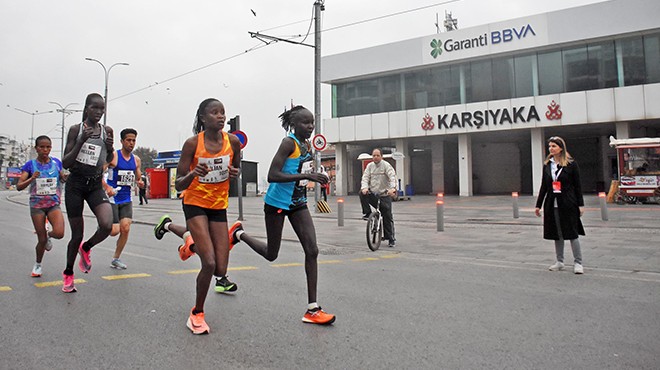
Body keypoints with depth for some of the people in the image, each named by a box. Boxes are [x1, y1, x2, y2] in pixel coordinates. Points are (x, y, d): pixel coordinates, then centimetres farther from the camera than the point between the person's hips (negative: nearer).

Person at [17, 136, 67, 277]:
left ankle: (48, 234, 16)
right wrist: (32, 179, -24)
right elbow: (19, 186, -6)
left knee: (59, 233, -22)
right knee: (42, 240, 2)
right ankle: (38, 264, 29)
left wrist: (66, 176, -4)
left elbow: (63, 179, 19)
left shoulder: (56, 162, 3)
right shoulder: (30, 164, -3)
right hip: (37, 205, -1)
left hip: (54, 204, 1)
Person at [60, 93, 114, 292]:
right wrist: (81, 141, -20)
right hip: (75, 184, -2)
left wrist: (110, 148, -6)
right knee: (77, 234, 5)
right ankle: (68, 273, 30)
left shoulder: (107, 131, 3)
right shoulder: (76, 129, -5)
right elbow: (65, 164, -7)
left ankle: (86, 248, 12)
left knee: (107, 225, -22)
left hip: (96, 185, 2)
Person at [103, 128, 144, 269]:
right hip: (112, 198, -5)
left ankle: (116, 259, 12)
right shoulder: (113, 156, -10)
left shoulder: (136, 160, 7)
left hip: (126, 199, 5)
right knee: (114, 231, -9)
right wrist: (106, 187, -27)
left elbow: (139, 178, 18)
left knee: (125, 229, -3)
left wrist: (140, 184, -5)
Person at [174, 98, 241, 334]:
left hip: (219, 207, 4)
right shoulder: (193, 144, -14)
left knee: (220, 270, 2)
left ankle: (195, 245, 36)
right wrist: (192, 174, -33)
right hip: (195, 204, -4)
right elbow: (179, 185, -11)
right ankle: (197, 314, 6)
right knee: (209, 263, -18)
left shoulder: (233, 141, -6)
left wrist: (234, 173, -11)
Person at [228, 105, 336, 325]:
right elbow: (272, 175, -28)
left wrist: (313, 179, 9)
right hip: (277, 203, -7)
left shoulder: (306, 145, 7)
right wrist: (307, 176, -33)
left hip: (298, 203, 7)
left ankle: (312, 309, -3)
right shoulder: (289, 143, -18)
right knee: (271, 255, 9)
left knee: (312, 251, -7)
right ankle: (239, 233, 38)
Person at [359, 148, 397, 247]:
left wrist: (392, 188, -37)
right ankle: (367, 213, -10)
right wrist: (364, 187, -23)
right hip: (372, 194, 4)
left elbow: (392, 177, -20)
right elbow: (365, 177, -2)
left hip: (384, 195, -3)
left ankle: (391, 239, 10)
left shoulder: (386, 165, -7)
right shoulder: (370, 166, 7)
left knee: (387, 217, -2)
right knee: (362, 194, -27)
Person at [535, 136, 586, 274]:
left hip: (568, 204, -4)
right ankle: (559, 262, 21)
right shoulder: (547, 164, 9)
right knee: (557, 234, 10)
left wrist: (580, 205, -6)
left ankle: (578, 263, 9)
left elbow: (577, 185, -3)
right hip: (552, 204, 4)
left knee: (572, 233, -1)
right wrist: (538, 205, 11)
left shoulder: (571, 164, -3)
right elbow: (543, 186, 12)